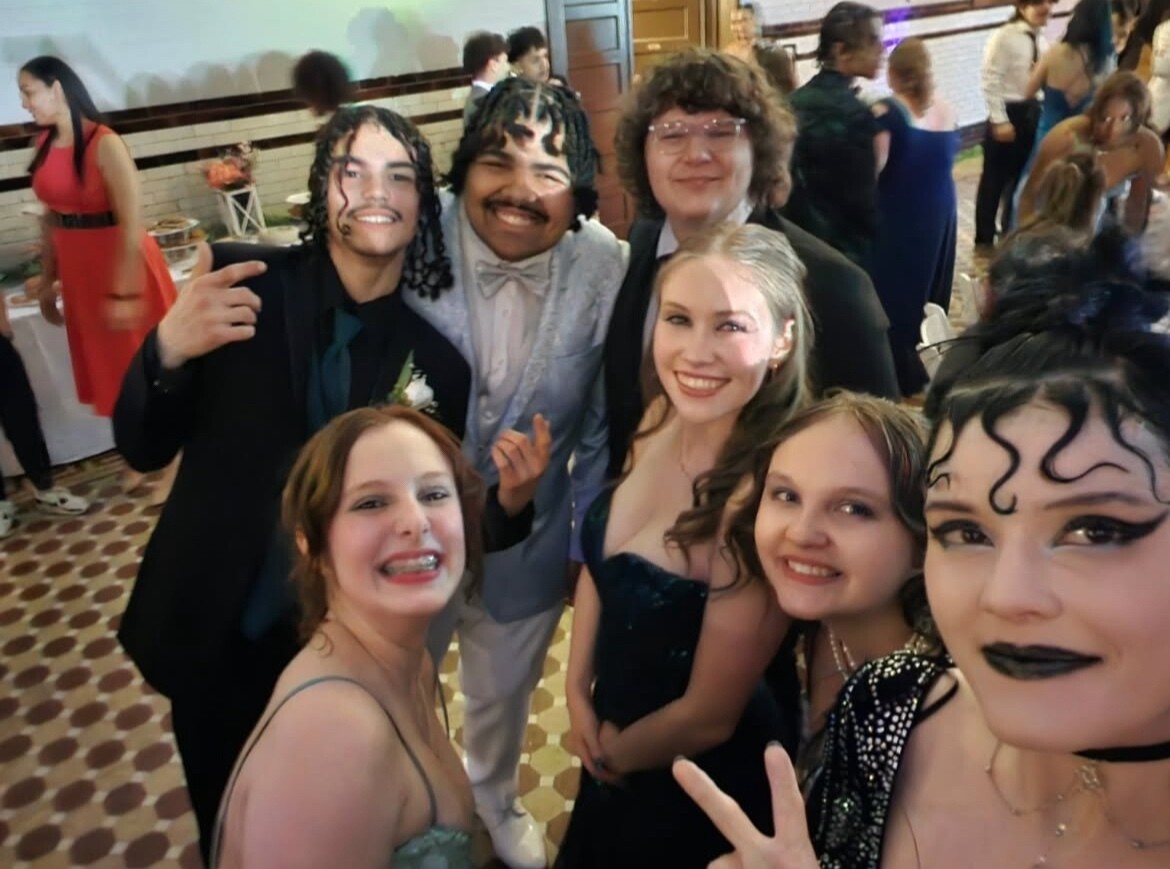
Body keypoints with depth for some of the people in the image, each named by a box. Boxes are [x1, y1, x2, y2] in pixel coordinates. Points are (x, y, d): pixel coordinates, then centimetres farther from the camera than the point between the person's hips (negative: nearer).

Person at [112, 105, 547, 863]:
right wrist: (168, 349, -28)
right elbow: (143, 449, -8)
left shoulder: (435, 363, -7)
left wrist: (508, 502, -23)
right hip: (211, 640, 0)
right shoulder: (242, 281, -11)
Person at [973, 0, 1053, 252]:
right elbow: (991, 81, -17)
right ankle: (984, 238, 15)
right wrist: (1000, 120, -19)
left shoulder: (1041, 41, 8)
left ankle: (1011, 231, 30)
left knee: (1023, 175, 15)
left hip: (1032, 112, 7)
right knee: (995, 177, 3)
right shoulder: (1004, 37, -14)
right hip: (1008, 112, -7)